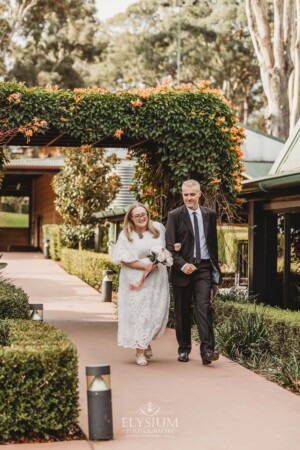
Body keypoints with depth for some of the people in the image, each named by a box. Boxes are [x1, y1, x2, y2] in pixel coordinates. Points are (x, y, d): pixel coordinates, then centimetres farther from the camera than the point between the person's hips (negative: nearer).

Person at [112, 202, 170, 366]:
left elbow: (165, 250, 18)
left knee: (158, 313, 4)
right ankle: (140, 351, 7)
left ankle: (146, 342, 28)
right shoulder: (126, 235, -4)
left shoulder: (158, 228, 7)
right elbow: (123, 259, -9)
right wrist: (145, 266, -17)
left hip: (157, 280, 4)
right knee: (138, 313, -2)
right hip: (135, 279, -3)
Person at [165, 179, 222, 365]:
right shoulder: (175, 216, -1)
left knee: (204, 307, -11)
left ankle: (207, 351, -15)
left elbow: (213, 243, 13)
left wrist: (215, 267, 9)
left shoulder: (210, 214, 8)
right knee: (182, 312, 8)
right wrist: (182, 265, -18)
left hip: (204, 268, 1)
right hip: (183, 269, -1)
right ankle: (184, 349, 20)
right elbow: (170, 246, -6)